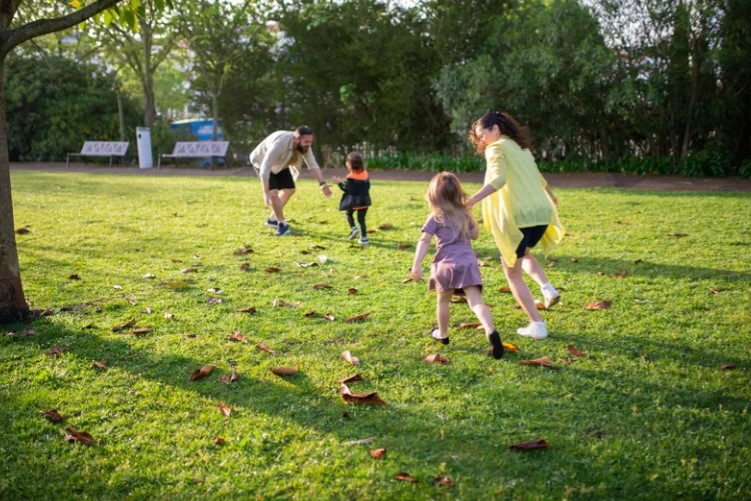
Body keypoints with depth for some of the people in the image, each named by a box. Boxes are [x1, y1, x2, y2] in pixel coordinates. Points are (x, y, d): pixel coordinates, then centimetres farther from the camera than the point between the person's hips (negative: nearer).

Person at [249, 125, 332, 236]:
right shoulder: (280, 143, -42)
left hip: (279, 163, 7)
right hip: (262, 161, -7)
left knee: (289, 189, 10)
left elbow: (313, 165, -19)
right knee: (273, 192, -22)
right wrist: (266, 193, -49)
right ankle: (282, 224, -9)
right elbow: (265, 168, -44)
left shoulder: (304, 146, -22)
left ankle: (272, 219, 25)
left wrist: (323, 184, -32)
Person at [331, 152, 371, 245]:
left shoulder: (351, 177, -15)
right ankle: (364, 238, 6)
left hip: (353, 201, -4)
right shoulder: (365, 173, 3)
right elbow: (368, 186, 11)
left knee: (348, 213, 23)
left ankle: (353, 228, 3)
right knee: (361, 219, 9)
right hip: (364, 200, 4)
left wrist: (339, 183, -1)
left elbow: (346, 189, -14)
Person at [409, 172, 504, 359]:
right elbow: (474, 234, 28)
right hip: (467, 261, 2)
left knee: (443, 300, 20)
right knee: (476, 301, -10)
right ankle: (490, 330, -32)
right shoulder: (465, 214, 15)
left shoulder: (436, 217, 3)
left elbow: (424, 241, -8)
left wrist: (417, 265, -12)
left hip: (446, 263, -2)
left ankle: (442, 334, 34)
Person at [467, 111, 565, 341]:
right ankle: (547, 288, 11)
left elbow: (499, 179, -22)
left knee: (512, 272, 8)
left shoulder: (496, 148, -3)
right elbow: (538, 177, 36)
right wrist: (551, 196, 56)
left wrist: (470, 201, -34)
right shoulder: (521, 147, 21)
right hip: (542, 213, 8)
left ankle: (537, 325, 5)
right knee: (522, 254, 34)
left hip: (518, 216, -8)